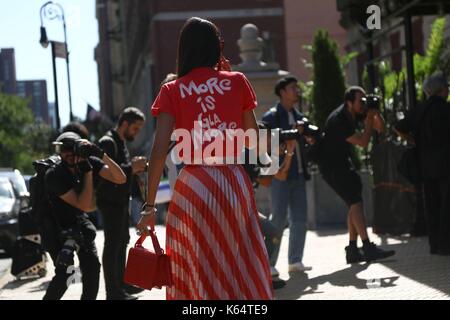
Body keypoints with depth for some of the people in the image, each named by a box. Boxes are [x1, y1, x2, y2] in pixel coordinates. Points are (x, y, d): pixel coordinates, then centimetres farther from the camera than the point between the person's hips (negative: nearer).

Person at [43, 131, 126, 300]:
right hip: (58, 226, -5)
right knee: (65, 272, -21)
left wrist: (101, 155, -29)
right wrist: (87, 171, -34)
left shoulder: (89, 162, -13)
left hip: (79, 220, 5)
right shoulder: (54, 175, -28)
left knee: (92, 267, -6)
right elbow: (85, 205, -31)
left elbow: (120, 179, -18)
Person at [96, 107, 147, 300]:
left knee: (122, 241, 18)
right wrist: (132, 168, -25)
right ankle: (113, 292, -7)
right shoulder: (108, 142, -16)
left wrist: (134, 167, 5)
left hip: (121, 201, 11)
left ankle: (121, 283, 29)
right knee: (112, 245, -8)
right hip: (110, 201, -11)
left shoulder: (121, 142, 16)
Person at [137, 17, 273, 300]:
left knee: (196, 272, 8)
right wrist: (230, 79, 16)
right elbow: (254, 141, 11)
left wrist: (150, 205, -5)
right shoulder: (237, 82, 5)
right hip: (234, 181, 1)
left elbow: (160, 151, -6)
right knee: (243, 269, 9)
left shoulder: (172, 91, 3)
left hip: (194, 184, -1)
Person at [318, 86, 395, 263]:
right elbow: (363, 142, -26)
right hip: (331, 165, -9)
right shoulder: (338, 120, -26)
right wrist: (369, 118, -23)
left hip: (344, 161, 9)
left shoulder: (358, 112, -1)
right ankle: (368, 248, -22)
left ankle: (352, 251, 8)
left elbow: (380, 127, 3)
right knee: (355, 202, -17)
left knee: (354, 204, 5)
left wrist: (375, 112, -13)